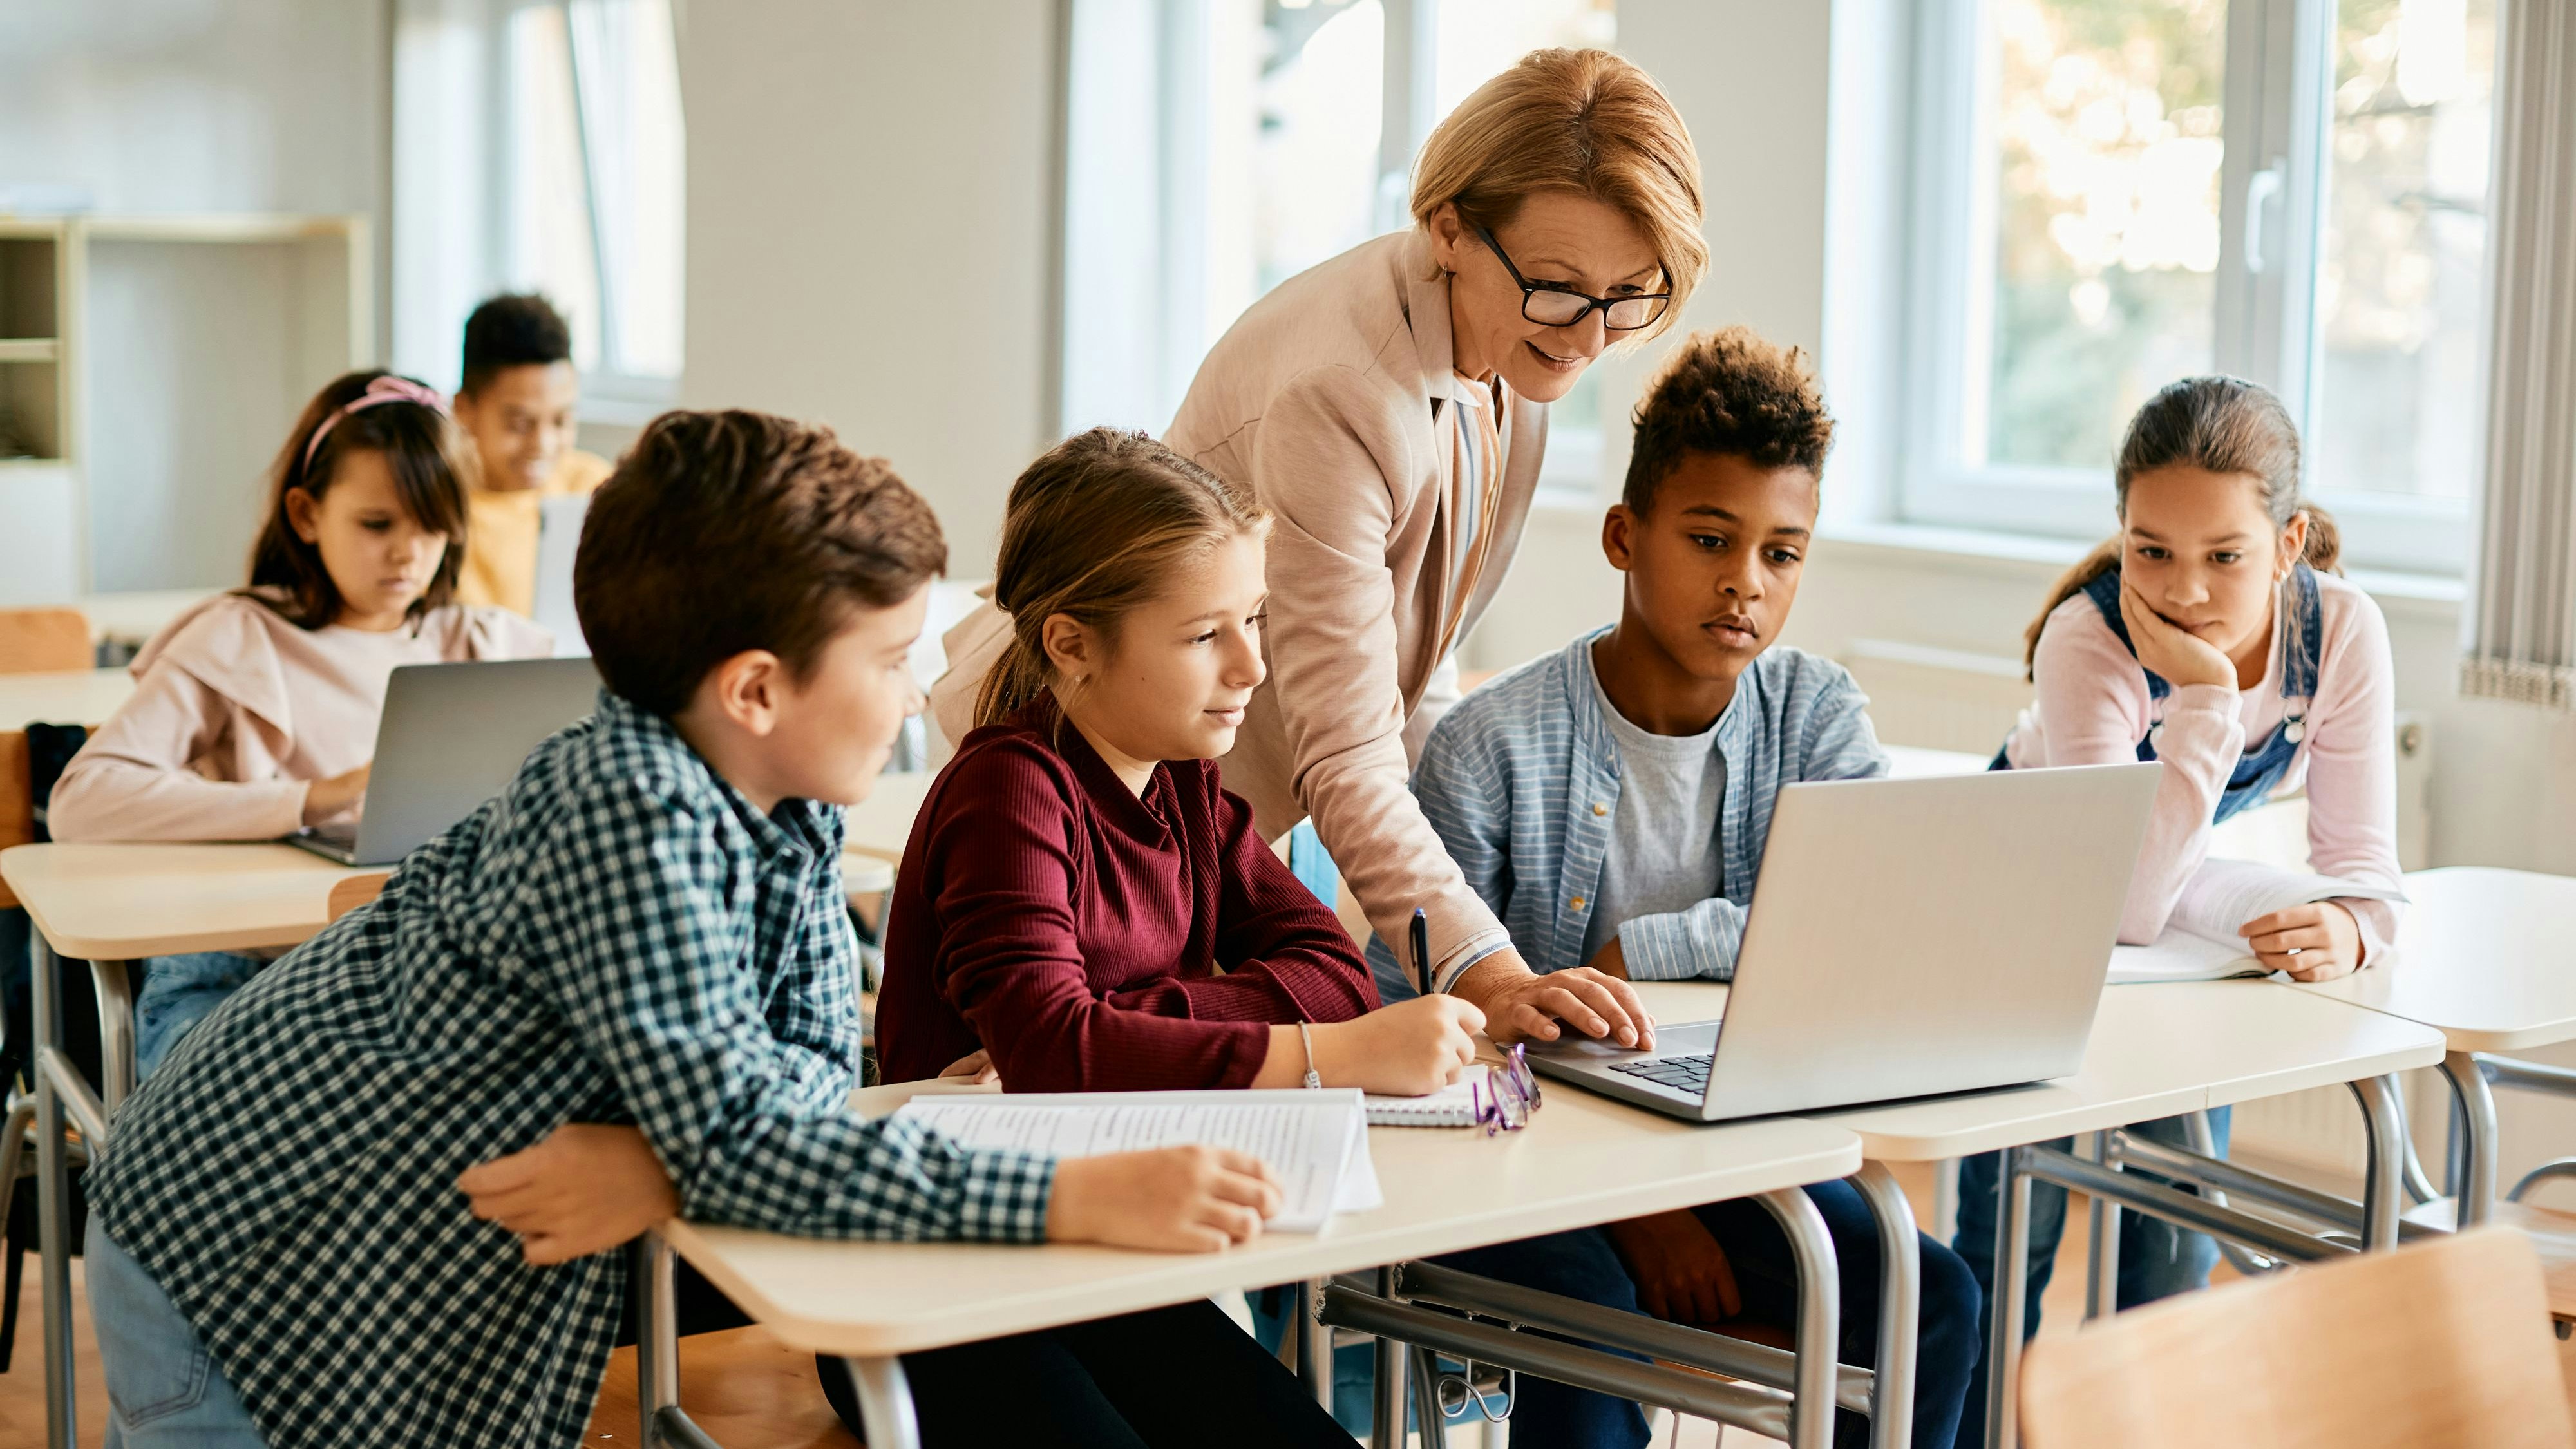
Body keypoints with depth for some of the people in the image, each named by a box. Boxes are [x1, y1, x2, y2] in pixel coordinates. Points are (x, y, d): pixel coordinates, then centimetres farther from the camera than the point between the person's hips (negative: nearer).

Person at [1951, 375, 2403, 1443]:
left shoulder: (2342, 630, -23)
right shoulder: (2088, 639, -35)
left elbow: (2360, 861, -18)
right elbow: (2124, 911, -41)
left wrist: (2347, 930, -42)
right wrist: (2205, 698, -47)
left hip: (2189, 887, 3)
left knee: (2181, 1218, 3)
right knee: (2011, 1228, -4)